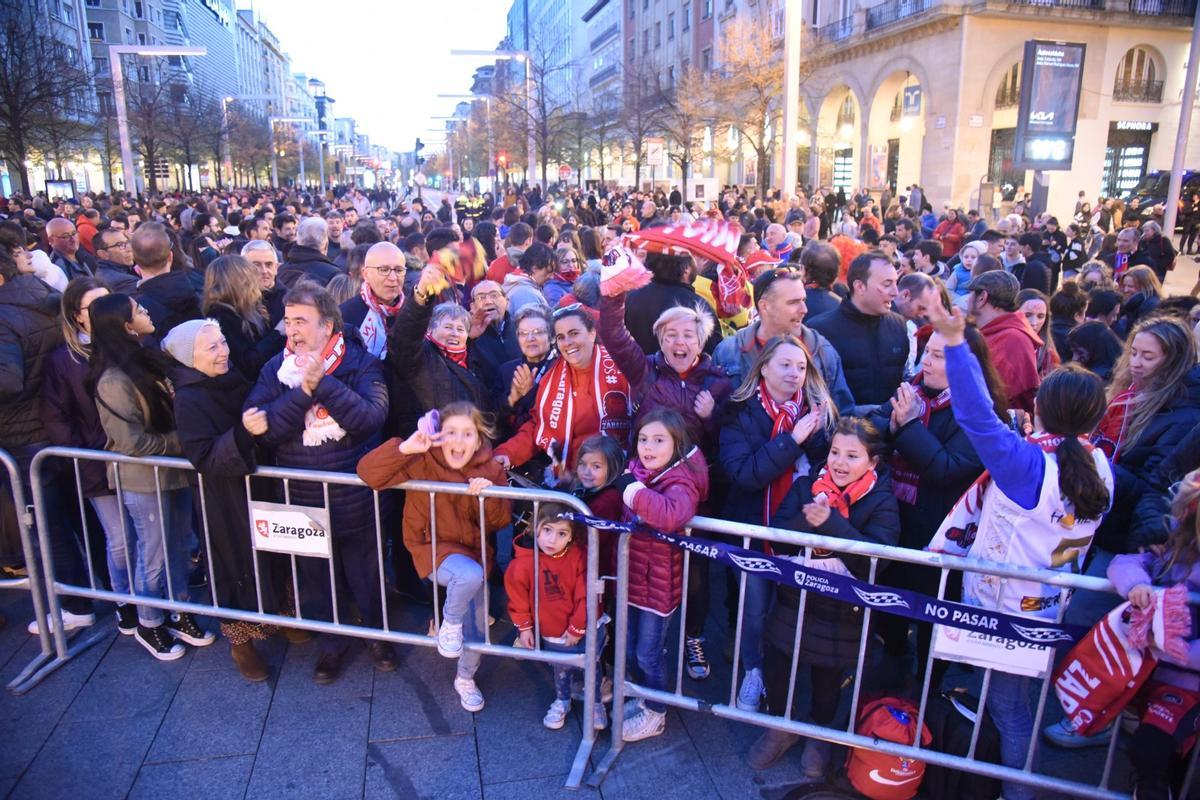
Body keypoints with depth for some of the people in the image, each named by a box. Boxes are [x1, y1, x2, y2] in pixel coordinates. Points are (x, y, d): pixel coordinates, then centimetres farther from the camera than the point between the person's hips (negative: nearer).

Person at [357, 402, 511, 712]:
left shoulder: (490, 470, -6)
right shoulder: (422, 461, -15)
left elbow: (501, 522, -4)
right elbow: (368, 472, -24)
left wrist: (490, 496, -24)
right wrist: (405, 448, -36)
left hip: (475, 550, 4)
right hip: (435, 548, -4)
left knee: (477, 626, 9)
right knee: (471, 575, -36)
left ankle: (466, 679, 41)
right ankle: (450, 623, -2)